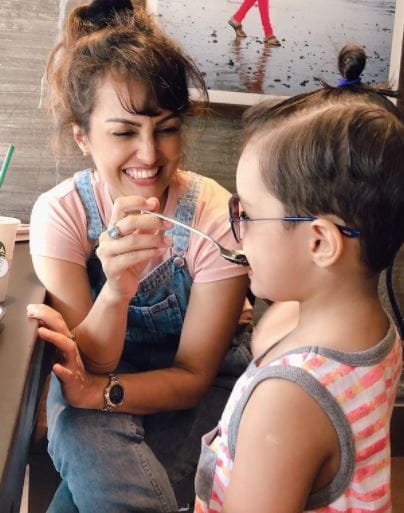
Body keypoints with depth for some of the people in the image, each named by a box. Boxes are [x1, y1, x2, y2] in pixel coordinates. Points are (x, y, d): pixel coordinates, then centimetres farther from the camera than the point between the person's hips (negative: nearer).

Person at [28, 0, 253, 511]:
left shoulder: (215, 216, -22)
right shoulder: (60, 214, -18)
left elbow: (193, 375, -15)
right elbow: (89, 364, -19)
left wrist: (95, 391, -32)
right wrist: (116, 290, -40)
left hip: (193, 386, 0)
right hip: (103, 364, 0)